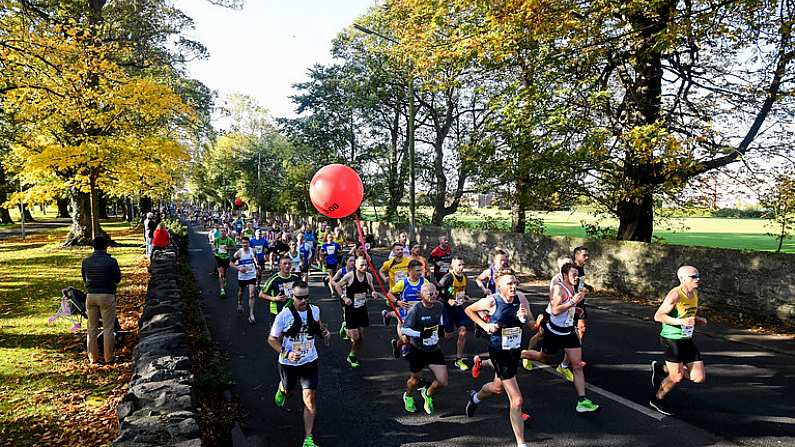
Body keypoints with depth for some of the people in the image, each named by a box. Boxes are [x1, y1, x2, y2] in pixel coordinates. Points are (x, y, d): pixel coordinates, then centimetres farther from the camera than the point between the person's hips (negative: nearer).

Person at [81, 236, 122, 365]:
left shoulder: (86, 261, 1)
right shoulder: (111, 261, -12)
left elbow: (84, 278, 12)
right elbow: (117, 279, -4)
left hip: (90, 295, 4)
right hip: (107, 296, -4)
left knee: (92, 328, 13)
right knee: (108, 328, 4)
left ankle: (93, 357, 17)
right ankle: (108, 357, 9)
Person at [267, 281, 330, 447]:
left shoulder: (314, 310, -7)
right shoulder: (284, 315, -20)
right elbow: (272, 339, -11)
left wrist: (323, 331, -3)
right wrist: (286, 353, -25)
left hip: (309, 361, 2)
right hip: (288, 363, -1)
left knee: (310, 397, -7)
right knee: (288, 391, 23)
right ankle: (281, 389, 63)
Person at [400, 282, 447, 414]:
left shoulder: (439, 306, -6)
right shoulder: (416, 310, -21)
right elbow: (403, 330, -20)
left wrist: (441, 328, 0)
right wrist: (420, 334, -30)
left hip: (434, 349, 4)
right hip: (417, 350, -4)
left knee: (443, 382, -2)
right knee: (415, 379, 15)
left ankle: (428, 394, 32)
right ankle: (408, 396, 50)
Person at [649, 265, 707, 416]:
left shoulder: (695, 294, 7)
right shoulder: (675, 294, -18)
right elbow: (658, 316, -20)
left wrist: (699, 320, 3)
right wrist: (681, 321, -28)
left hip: (687, 340, 8)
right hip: (672, 339, -8)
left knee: (700, 378, 5)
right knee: (677, 377, -2)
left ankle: (661, 368, 23)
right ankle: (657, 400, 24)